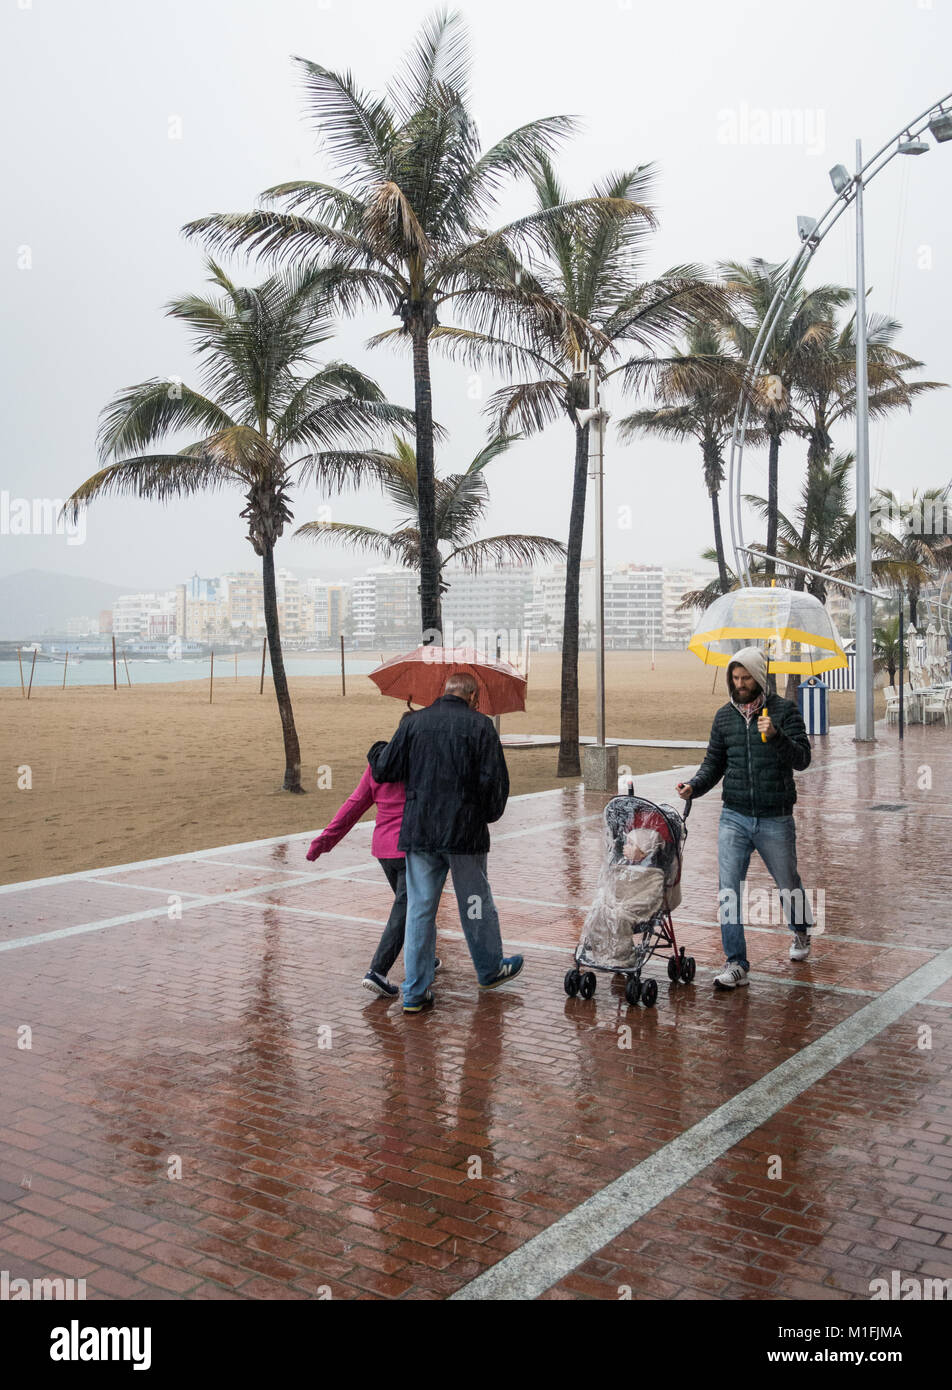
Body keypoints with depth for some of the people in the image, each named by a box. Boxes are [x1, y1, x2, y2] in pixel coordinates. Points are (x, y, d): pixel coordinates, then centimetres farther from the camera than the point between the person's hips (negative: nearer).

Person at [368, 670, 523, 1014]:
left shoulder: (415, 722, 3)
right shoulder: (480, 725, -4)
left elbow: (384, 770, 4)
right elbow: (495, 780, -8)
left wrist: (374, 752, 26)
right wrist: (490, 814, 11)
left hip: (419, 831, 2)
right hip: (466, 831, -2)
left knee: (419, 908, 7)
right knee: (476, 904, 15)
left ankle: (415, 992, 9)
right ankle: (490, 970, 34)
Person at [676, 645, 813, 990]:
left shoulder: (783, 711, -4)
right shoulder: (724, 716, 6)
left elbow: (802, 759, -12)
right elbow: (714, 763, 12)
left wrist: (775, 735, -29)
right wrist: (694, 786, -6)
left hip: (775, 820, -2)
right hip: (734, 817, 2)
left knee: (788, 884, 16)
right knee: (729, 890, -8)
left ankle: (801, 930, 46)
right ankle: (735, 964, -2)